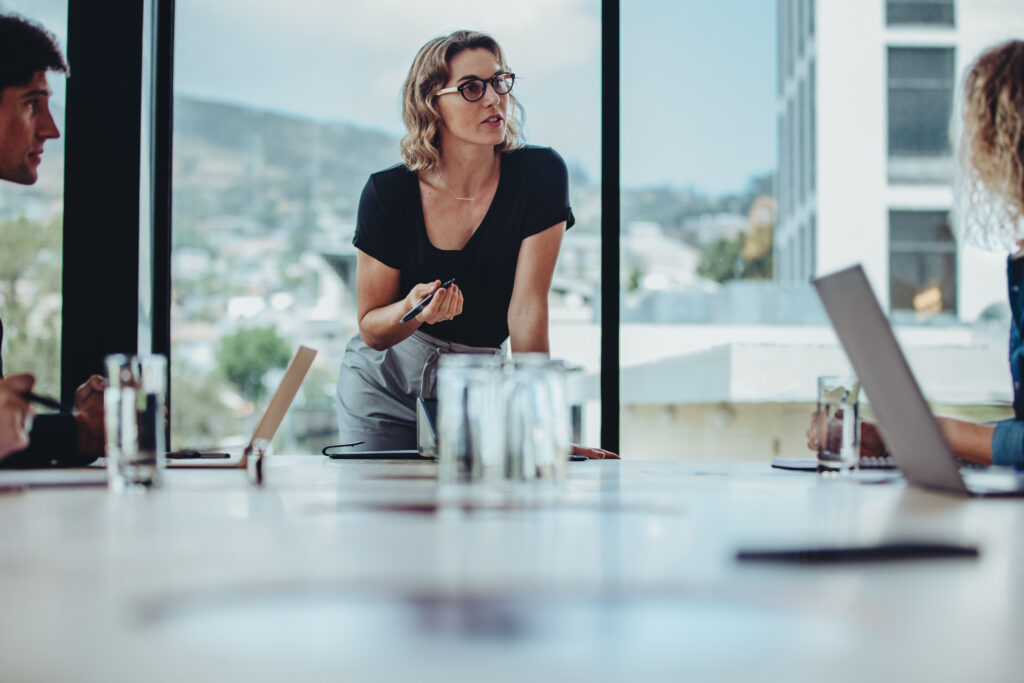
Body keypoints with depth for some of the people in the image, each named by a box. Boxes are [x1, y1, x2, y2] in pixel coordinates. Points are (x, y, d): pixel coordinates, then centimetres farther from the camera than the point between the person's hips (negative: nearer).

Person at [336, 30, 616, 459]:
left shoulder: (540, 174, -17)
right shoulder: (387, 193, -16)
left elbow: (527, 307, -19)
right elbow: (371, 331, -9)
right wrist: (414, 309, -32)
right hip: (384, 383, 0)